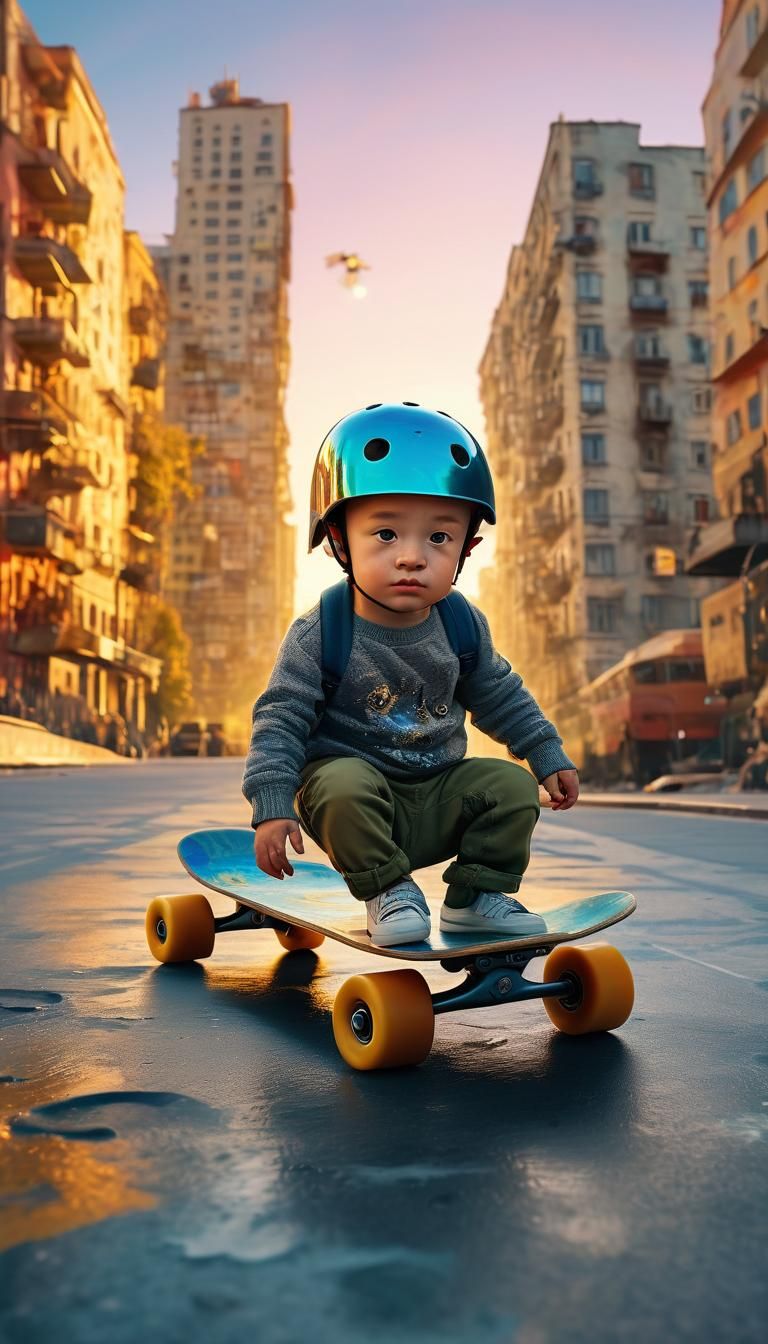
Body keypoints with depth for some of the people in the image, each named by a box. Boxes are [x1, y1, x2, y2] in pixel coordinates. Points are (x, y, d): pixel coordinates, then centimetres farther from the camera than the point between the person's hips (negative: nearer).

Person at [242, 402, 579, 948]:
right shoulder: (318, 636, -15)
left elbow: (501, 698, 14)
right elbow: (281, 720, -13)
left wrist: (548, 756, 14)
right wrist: (272, 807, -21)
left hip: (440, 789, 4)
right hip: (353, 778, -4)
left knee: (511, 784, -14)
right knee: (343, 784, -35)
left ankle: (476, 894, 3)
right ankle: (388, 891, -13)